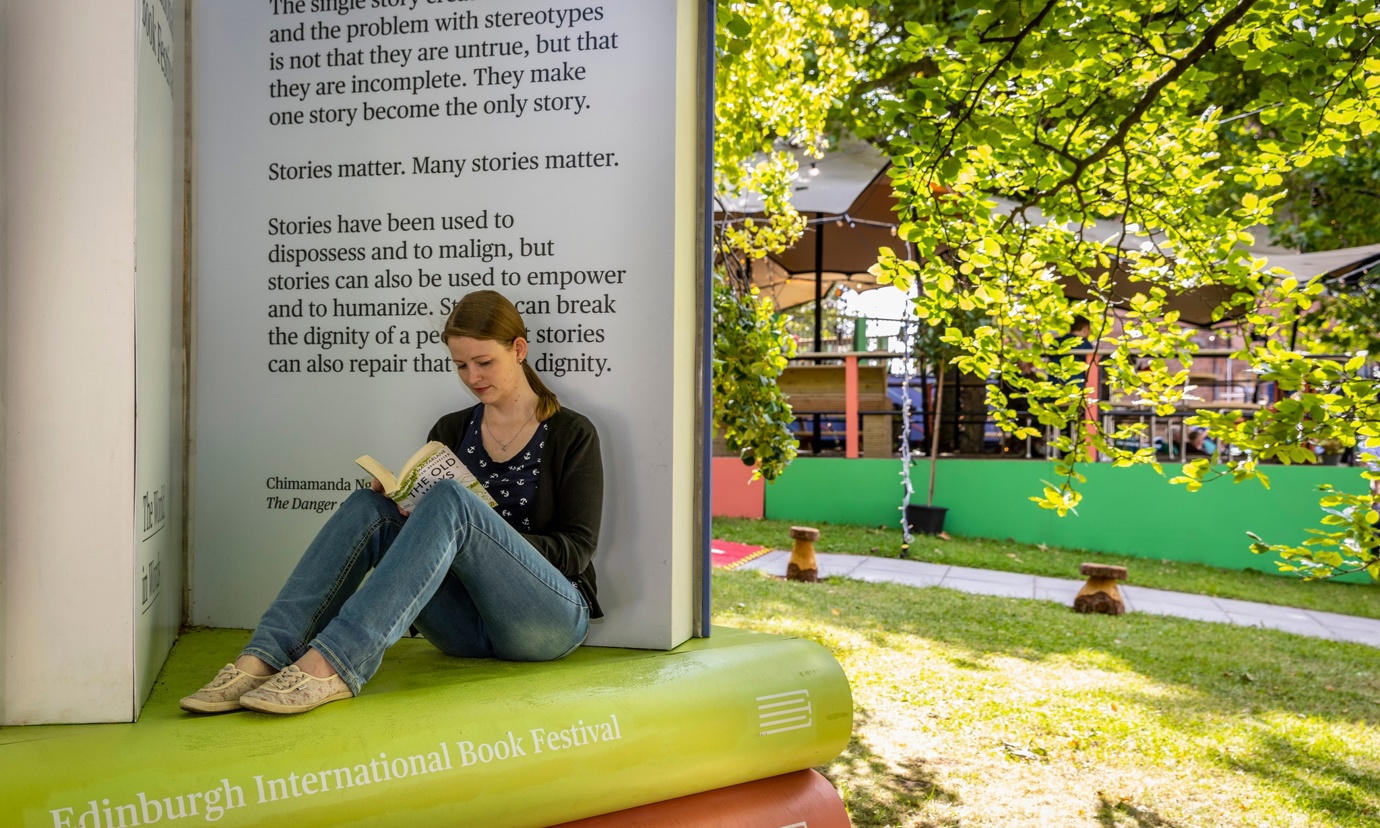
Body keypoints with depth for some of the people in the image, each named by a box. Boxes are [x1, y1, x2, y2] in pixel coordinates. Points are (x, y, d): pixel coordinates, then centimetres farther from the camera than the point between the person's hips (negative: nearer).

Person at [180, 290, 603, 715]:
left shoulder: (572, 434, 2)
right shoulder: (450, 431, 15)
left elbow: (577, 548, -4)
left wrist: (493, 540, -18)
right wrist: (397, 500, -7)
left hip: (550, 618, -4)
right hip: (466, 629, 4)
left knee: (450, 500, -30)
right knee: (369, 508, -18)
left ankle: (329, 664, -40)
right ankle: (264, 658, -32)